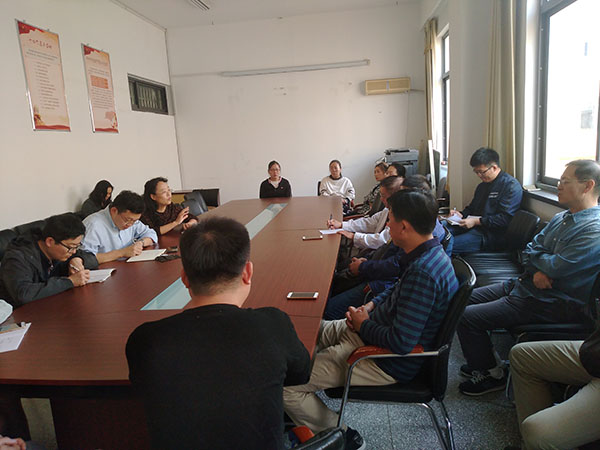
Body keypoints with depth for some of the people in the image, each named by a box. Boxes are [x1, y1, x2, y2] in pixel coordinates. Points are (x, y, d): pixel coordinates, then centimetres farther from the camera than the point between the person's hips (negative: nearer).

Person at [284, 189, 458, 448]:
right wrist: (372, 305, 2)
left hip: (390, 363, -10)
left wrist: (363, 325, -13)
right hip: (374, 330, 11)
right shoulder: (430, 253, 2)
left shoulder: (423, 273, -31)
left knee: (285, 385, -14)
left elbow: (401, 343, -31)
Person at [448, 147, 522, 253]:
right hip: (474, 227, 8)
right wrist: (461, 214, 6)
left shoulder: (511, 186, -7)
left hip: (490, 235, -8)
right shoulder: (482, 185, 21)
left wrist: (477, 221, -19)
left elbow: (505, 219, -15)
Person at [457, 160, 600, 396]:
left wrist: (536, 256, -3)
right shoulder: (561, 218, 12)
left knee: (466, 317, -16)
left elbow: (556, 268, -25)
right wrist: (539, 269, -13)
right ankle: (481, 361, 23)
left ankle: (491, 375, 8)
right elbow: (528, 251, 9)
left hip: (549, 304, -10)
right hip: (524, 285, 10)